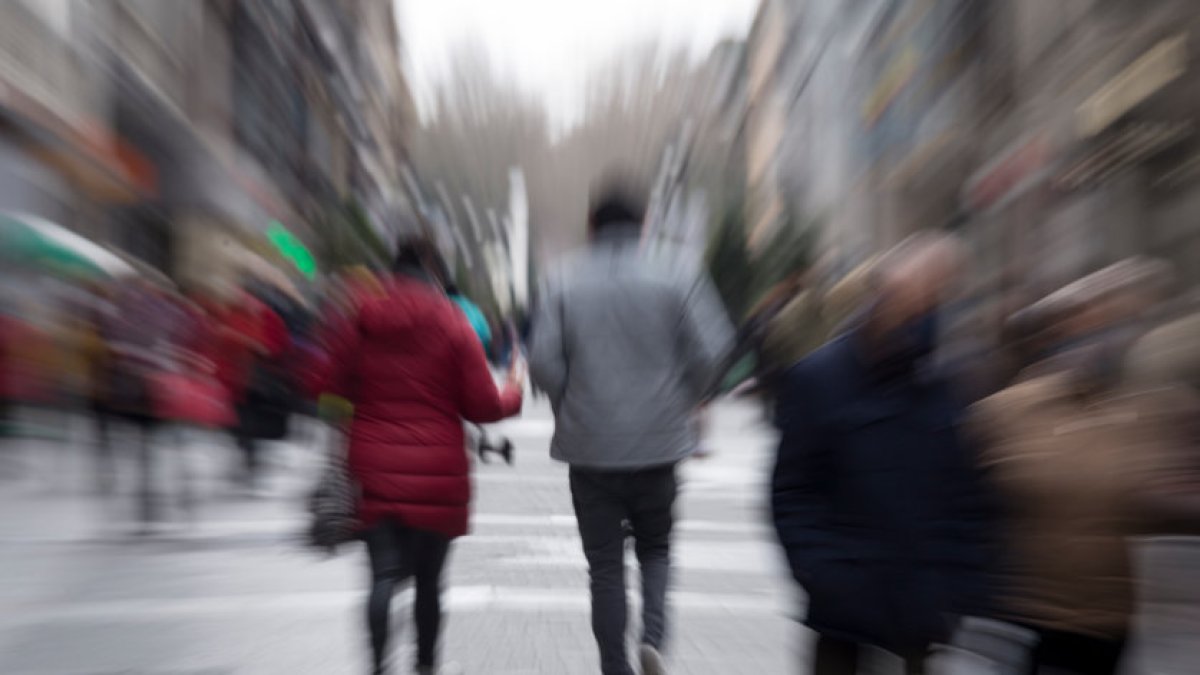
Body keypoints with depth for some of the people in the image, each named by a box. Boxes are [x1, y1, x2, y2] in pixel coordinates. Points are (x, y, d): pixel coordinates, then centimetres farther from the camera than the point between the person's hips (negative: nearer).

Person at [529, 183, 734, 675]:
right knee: (655, 547, 20)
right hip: (658, 441, 0)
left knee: (605, 564, 12)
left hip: (590, 446, 0)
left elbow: (543, 362, -9)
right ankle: (653, 633, -1)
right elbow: (710, 350, -9)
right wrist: (682, 403, 7)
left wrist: (570, 409, 8)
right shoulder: (675, 275, -4)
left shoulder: (565, 282, -2)